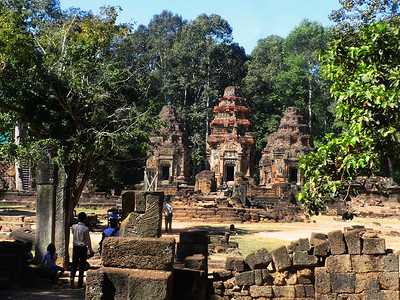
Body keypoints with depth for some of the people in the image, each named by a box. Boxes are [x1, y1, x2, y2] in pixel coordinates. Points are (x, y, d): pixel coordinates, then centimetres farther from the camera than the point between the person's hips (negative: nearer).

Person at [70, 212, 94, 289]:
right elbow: (88, 240, -7)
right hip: (83, 248, -3)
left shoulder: (73, 226, -3)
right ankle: (80, 283, 9)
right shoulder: (85, 229, -13)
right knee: (82, 266, 6)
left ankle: (72, 277, -15)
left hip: (75, 247, 3)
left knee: (74, 264, 10)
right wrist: (90, 251, 1)